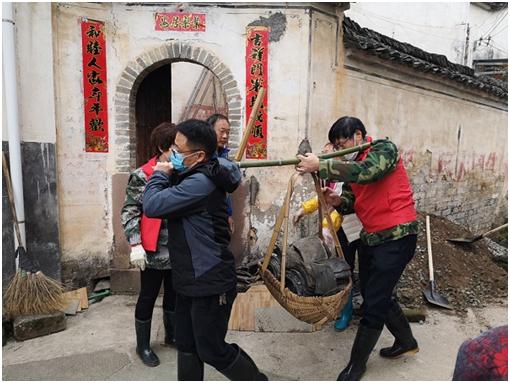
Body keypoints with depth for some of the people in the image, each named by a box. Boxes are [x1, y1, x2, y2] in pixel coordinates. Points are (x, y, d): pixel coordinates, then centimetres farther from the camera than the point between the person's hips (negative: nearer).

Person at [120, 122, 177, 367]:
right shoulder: (142, 177, -13)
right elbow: (129, 212, -11)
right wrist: (135, 245, -18)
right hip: (153, 251, -6)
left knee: (174, 293, 19)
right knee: (148, 296, 10)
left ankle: (172, 335, 40)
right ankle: (142, 345, 29)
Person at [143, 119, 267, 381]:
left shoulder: (201, 182, -25)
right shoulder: (195, 176, 8)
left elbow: (152, 205, -27)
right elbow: (168, 204, 12)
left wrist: (159, 174, -10)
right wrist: (168, 176, -2)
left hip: (210, 282, -10)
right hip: (192, 280, 10)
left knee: (212, 350, 7)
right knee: (186, 344, 20)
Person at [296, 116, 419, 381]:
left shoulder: (384, 148, -12)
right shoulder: (352, 164, 11)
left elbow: (365, 172, -33)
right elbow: (351, 201, 10)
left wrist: (319, 166, -31)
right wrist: (337, 201, -13)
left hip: (396, 237, -9)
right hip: (371, 237, 9)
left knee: (373, 303, -2)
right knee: (377, 296, 19)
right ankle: (406, 341, 43)